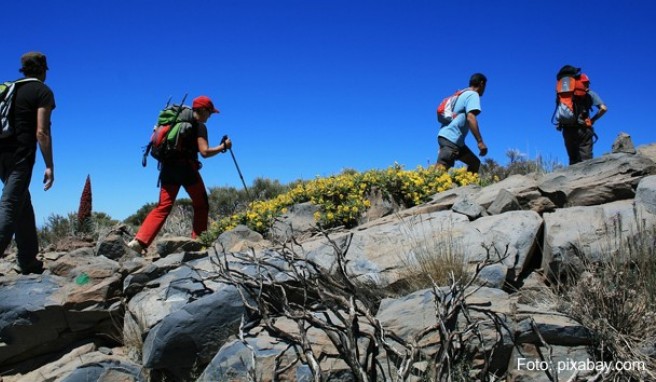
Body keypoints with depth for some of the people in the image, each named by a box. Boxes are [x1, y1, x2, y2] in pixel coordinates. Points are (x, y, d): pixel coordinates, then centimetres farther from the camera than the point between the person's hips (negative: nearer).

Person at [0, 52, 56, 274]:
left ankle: (27, 259, 20)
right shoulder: (43, 91, -2)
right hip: (20, 156, -7)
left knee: (23, 205, 15)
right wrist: (49, 166, -12)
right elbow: (41, 132, -11)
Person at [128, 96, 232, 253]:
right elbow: (205, 152, -12)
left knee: (163, 207, 4)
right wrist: (223, 146, 0)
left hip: (168, 168, 6)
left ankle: (139, 240, -8)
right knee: (201, 206, 10)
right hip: (186, 168, -6)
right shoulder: (199, 126, -1)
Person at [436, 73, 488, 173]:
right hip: (450, 138, -10)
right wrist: (480, 141, -22)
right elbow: (470, 117, -19)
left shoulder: (463, 94, 24)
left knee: (475, 162, 16)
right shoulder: (473, 95, -4)